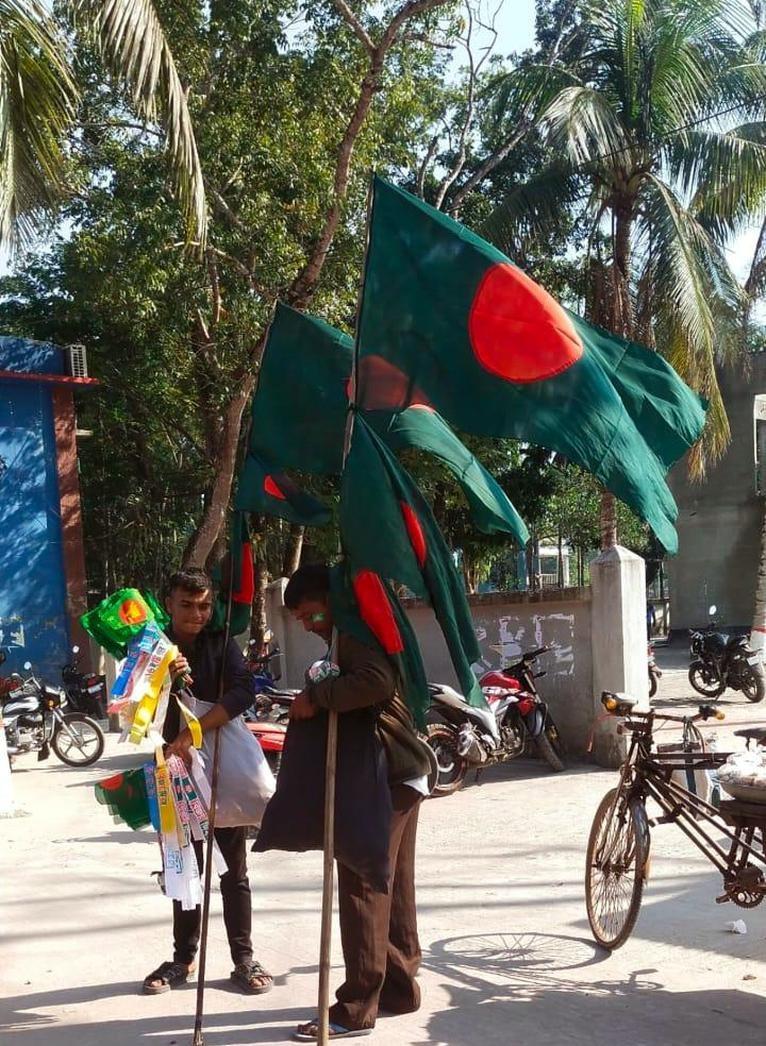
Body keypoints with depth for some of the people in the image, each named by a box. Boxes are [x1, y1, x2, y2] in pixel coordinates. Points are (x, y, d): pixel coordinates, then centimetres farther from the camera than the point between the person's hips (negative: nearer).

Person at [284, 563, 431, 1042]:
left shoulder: (354, 630, -13)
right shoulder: (345, 636, 20)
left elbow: (377, 681, -30)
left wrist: (316, 696, -23)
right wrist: (318, 699, 5)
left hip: (385, 776, -11)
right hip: (396, 773, 11)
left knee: (363, 886, -8)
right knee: (393, 886, 14)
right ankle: (400, 985, 22)